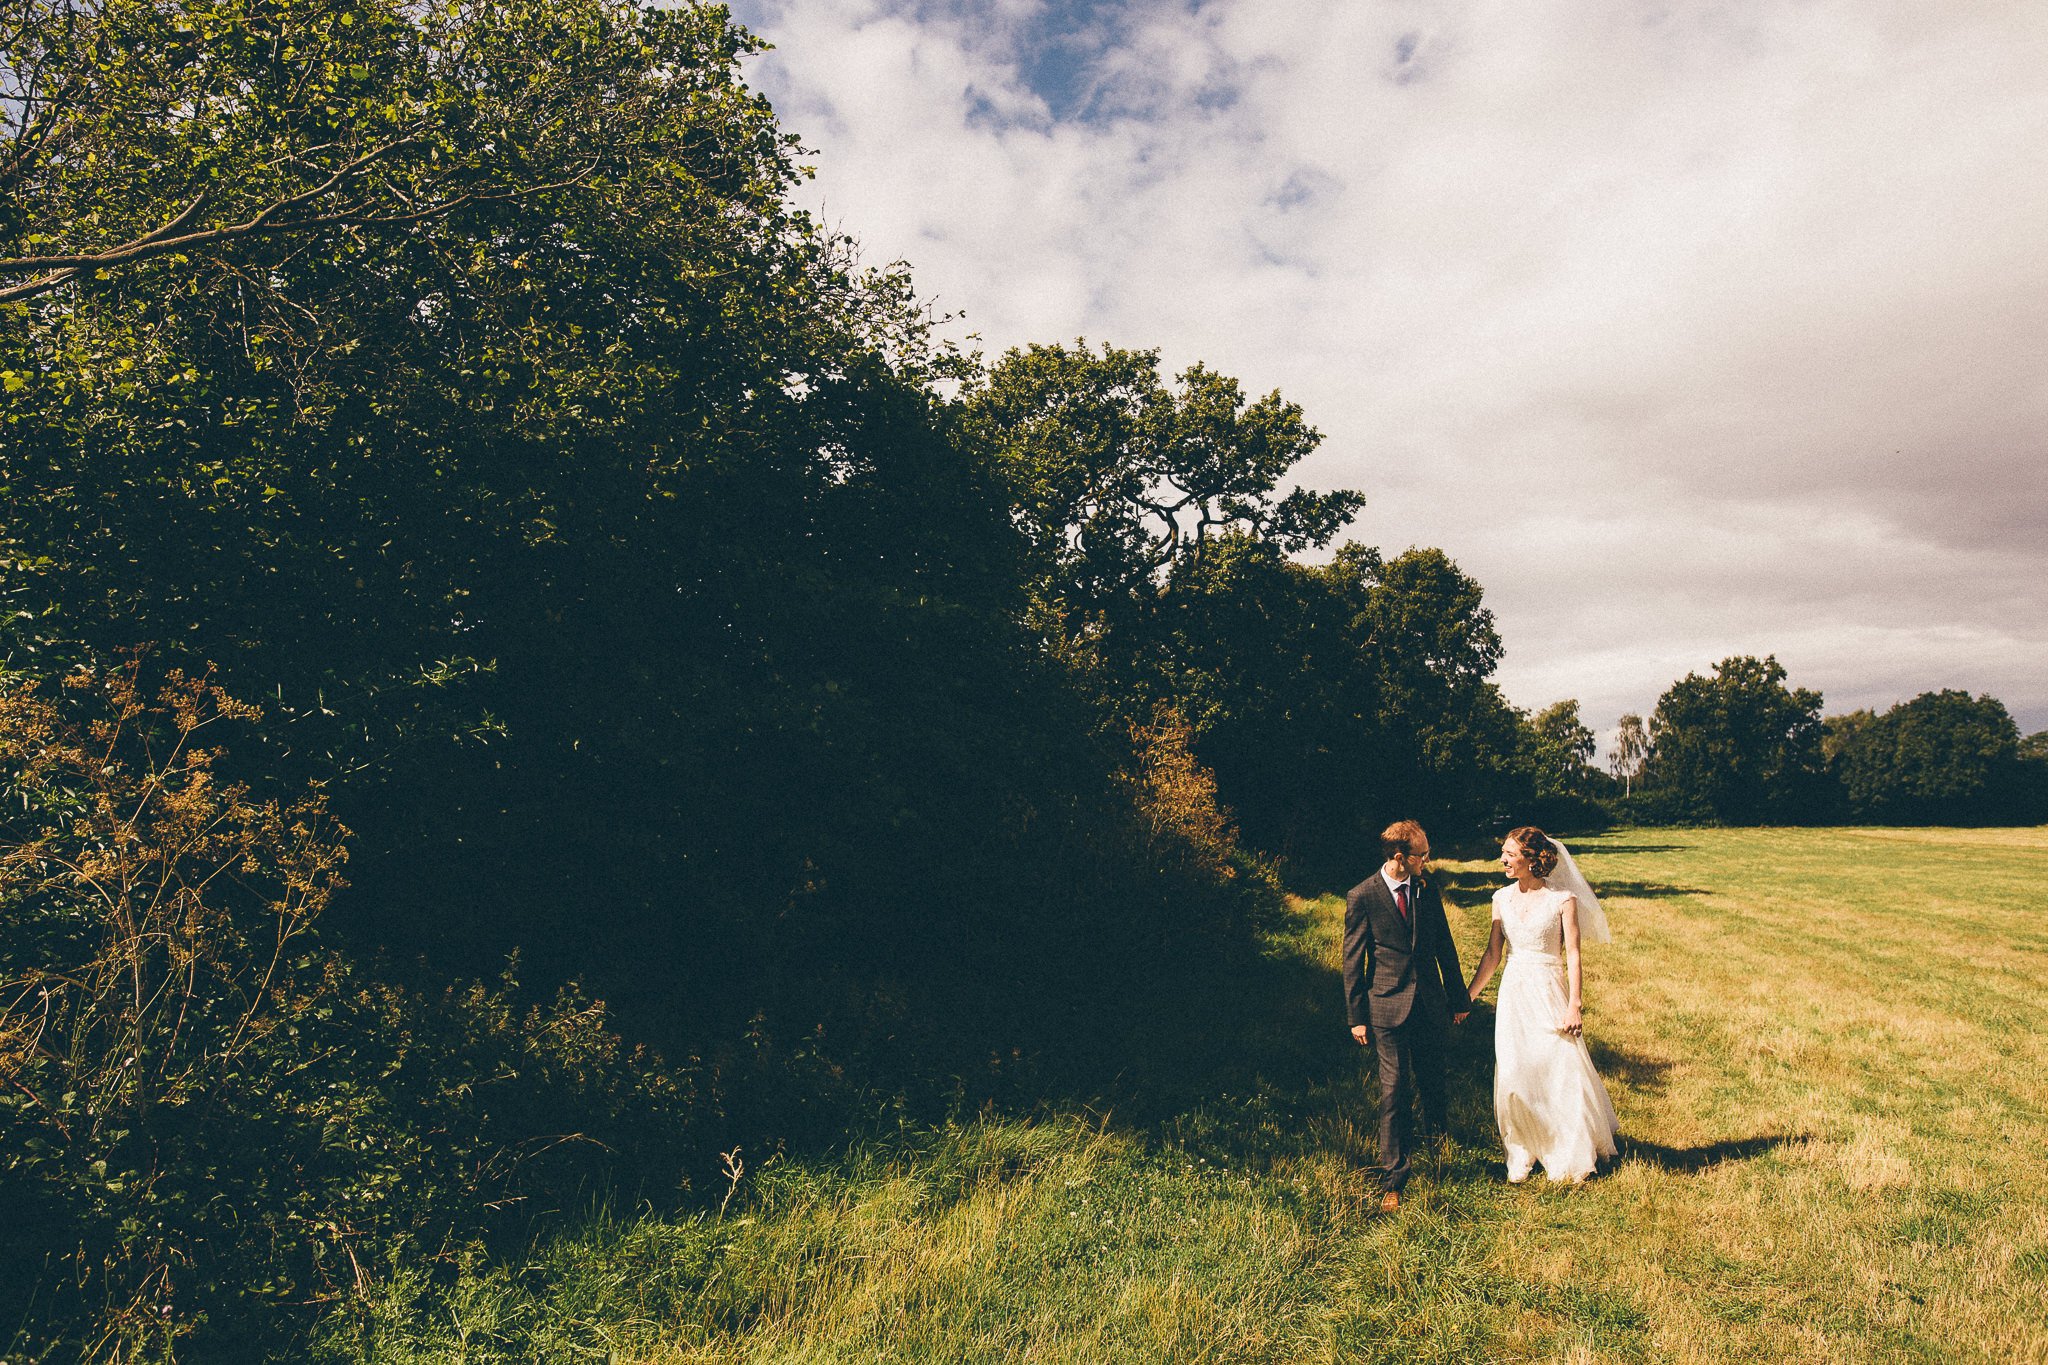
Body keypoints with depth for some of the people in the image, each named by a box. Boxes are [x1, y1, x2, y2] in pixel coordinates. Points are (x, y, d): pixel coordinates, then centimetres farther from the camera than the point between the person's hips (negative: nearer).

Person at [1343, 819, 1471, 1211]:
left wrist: (1459, 999, 16)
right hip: (1387, 1006, -4)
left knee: (1432, 1078, 15)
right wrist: (1356, 1017, -3)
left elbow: (1445, 947, 13)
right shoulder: (1362, 897, -8)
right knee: (1394, 1091, -3)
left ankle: (1436, 1126, 48)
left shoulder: (1428, 891, 5)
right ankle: (1393, 1181, 8)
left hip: (1431, 1003, 4)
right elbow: (1353, 962, -3)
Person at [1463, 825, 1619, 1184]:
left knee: (1561, 1072, 3)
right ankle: (1523, 1154, 23)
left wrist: (1574, 1005, -17)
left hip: (1549, 993, -4)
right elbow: (1492, 955, 7)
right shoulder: (1502, 898, 4)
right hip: (1513, 994, 4)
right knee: (1514, 1076, 6)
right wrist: (1466, 997, 6)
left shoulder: (1562, 900, -8)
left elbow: (1573, 956, -9)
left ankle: (1570, 1156, 24)